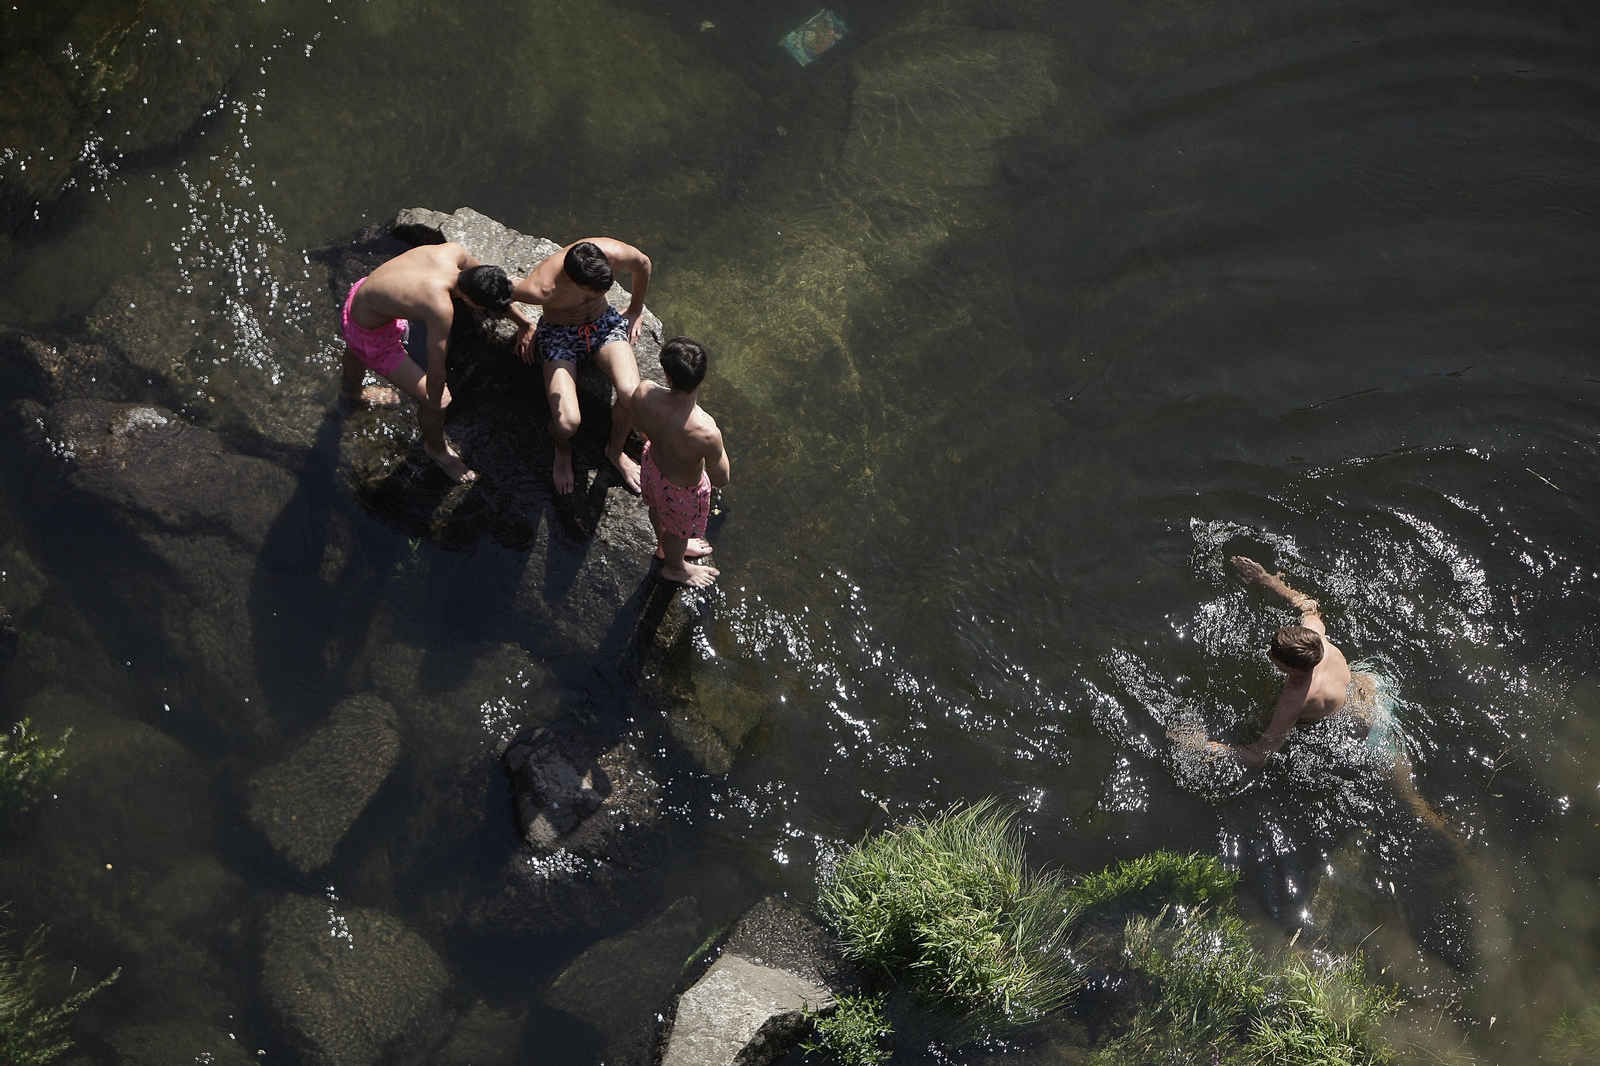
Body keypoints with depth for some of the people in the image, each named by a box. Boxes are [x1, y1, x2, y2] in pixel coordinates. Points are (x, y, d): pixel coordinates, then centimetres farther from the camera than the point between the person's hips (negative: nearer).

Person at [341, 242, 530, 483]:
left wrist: (526, 323, 8)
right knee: (435, 403, 2)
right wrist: (436, 399, -9)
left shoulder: (454, 252, -23)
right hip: (370, 334, -8)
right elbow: (436, 373, -30)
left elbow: (495, 287, -2)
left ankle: (354, 391, 76)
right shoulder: (441, 309, -42)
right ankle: (436, 448, 35)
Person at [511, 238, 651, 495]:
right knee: (566, 423, -23)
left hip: (605, 322, 3)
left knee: (632, 395, -26)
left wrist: (636, 310, 11)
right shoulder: (542, 288, -36)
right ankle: (563, 451, 17)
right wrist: (524, 325, 4)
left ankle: (615, 450, 8)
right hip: (559, 335, -2)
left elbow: (643, 264, -2)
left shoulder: (614, 254, -29)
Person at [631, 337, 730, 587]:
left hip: (652, 463, 4)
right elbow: (721, 480, -27)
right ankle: (675, 568, 66)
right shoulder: (705, 433, -47)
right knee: (679, 530, 32)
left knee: (659, 509, 39)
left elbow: (643, 428, -9)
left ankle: (665, 546, 73)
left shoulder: (644, 394, -34)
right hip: (682, 489, -4)